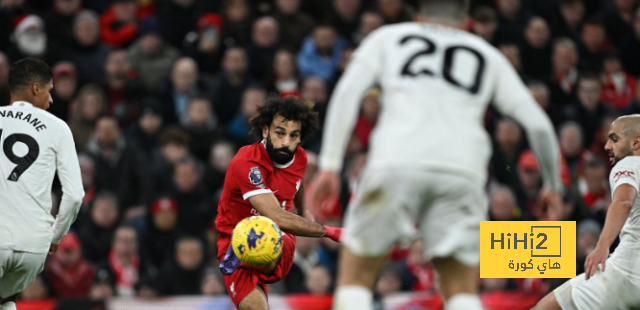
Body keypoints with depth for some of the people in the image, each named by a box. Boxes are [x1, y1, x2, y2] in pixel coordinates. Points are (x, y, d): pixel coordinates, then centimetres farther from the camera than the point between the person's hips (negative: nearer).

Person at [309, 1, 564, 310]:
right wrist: (553, 186, 35)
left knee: (356, 276, 10)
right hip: (463, 169, 1)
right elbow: (538, 125, 21)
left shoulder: (387, 37, 25)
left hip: (397, 160, -1)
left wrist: (330, 164, 3)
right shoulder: (489, 55, 28)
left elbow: (348, 91, 8)